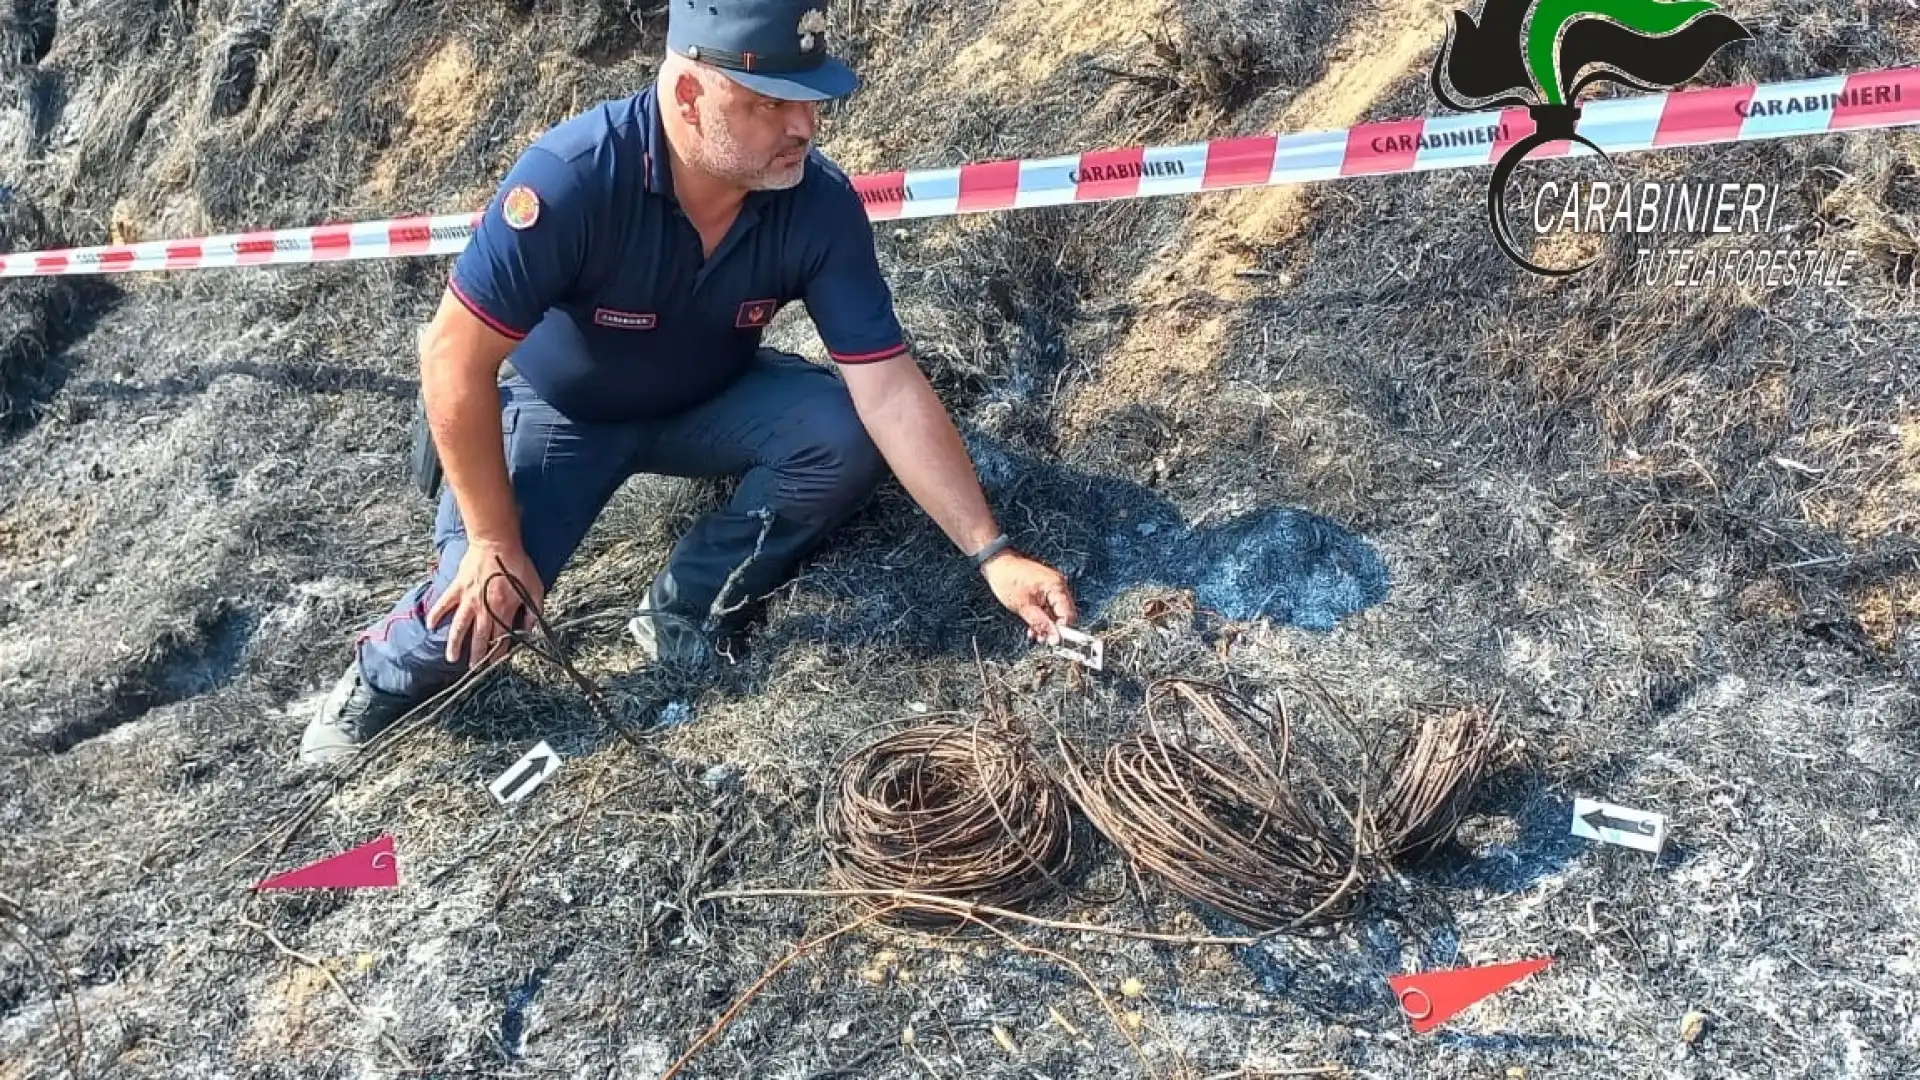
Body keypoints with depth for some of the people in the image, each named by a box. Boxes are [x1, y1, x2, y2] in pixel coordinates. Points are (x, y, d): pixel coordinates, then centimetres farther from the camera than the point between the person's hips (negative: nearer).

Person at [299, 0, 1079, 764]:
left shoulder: (821, 204, -24)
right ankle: (383, 679, 15)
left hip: (708, 402, 3)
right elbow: (453, 360, -28)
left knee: (846, 435, -23)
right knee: (485, 602, -22)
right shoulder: (575, 175, -34)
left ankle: (685, 610, -4)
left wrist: (992, 553, -27)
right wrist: (494, 542, -24)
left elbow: (889, 390, -23)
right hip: (561, 410, -3)